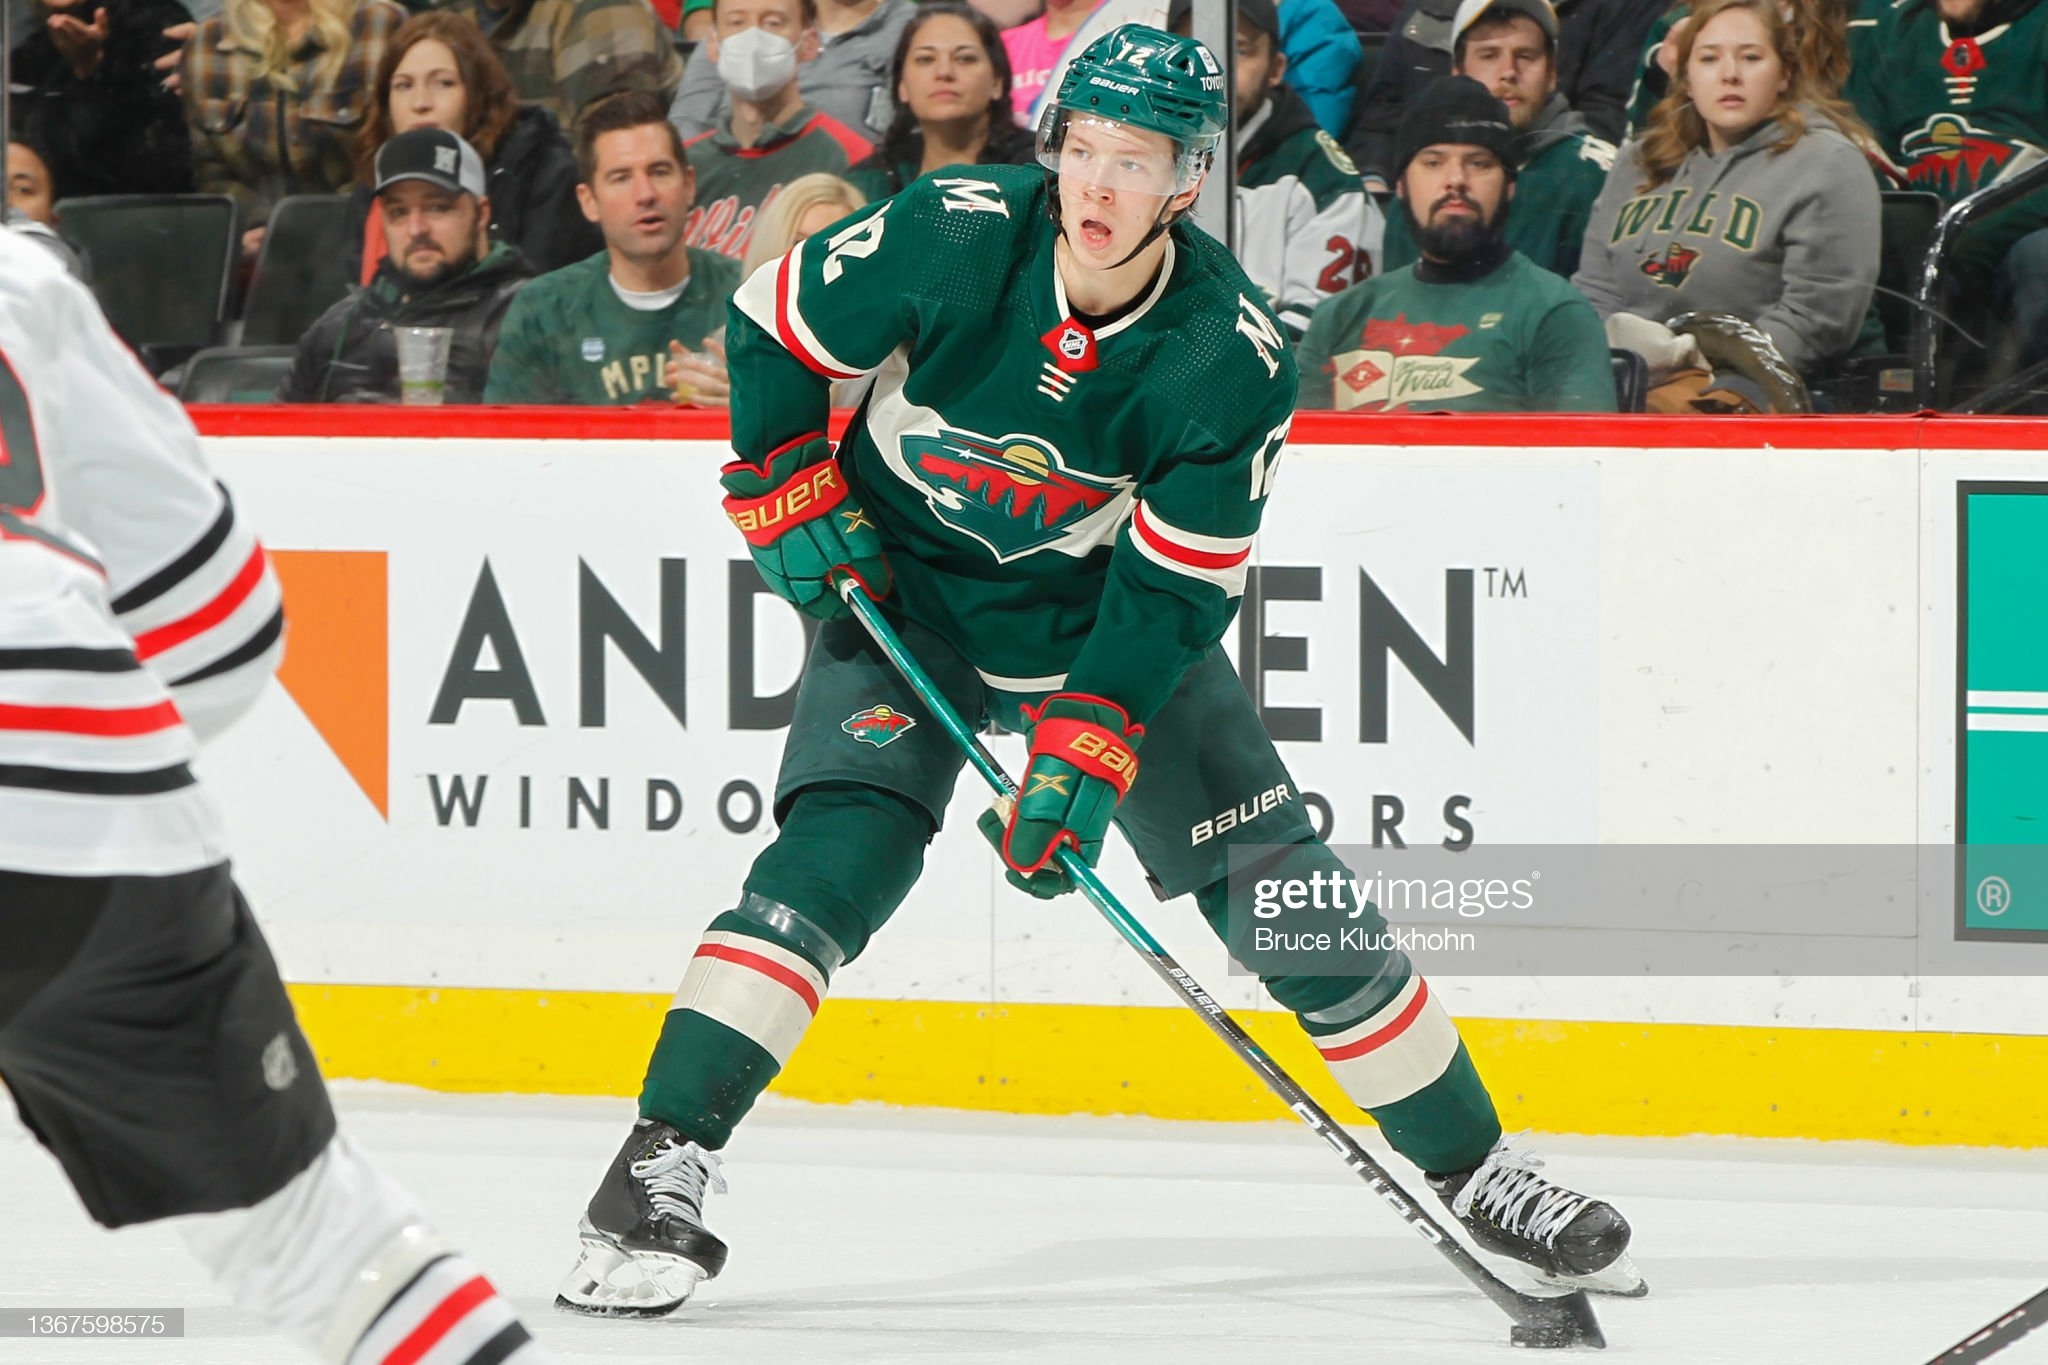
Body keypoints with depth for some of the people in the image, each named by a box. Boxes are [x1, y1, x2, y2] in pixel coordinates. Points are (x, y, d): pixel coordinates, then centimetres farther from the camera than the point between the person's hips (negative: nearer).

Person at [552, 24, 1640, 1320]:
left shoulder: (1233, 359, -22)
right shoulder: (956, 235, -24)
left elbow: (1176, 586, -19)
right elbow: (772, 324, -7)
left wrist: (1086, 750, -28)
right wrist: (790, 497, -10)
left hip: (1107, 614, 1)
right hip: (902, 588, -1)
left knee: (1282, 892, -1)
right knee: (843, 848, -24)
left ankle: (1477, 1170, 13)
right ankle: (663, 1166, -24)